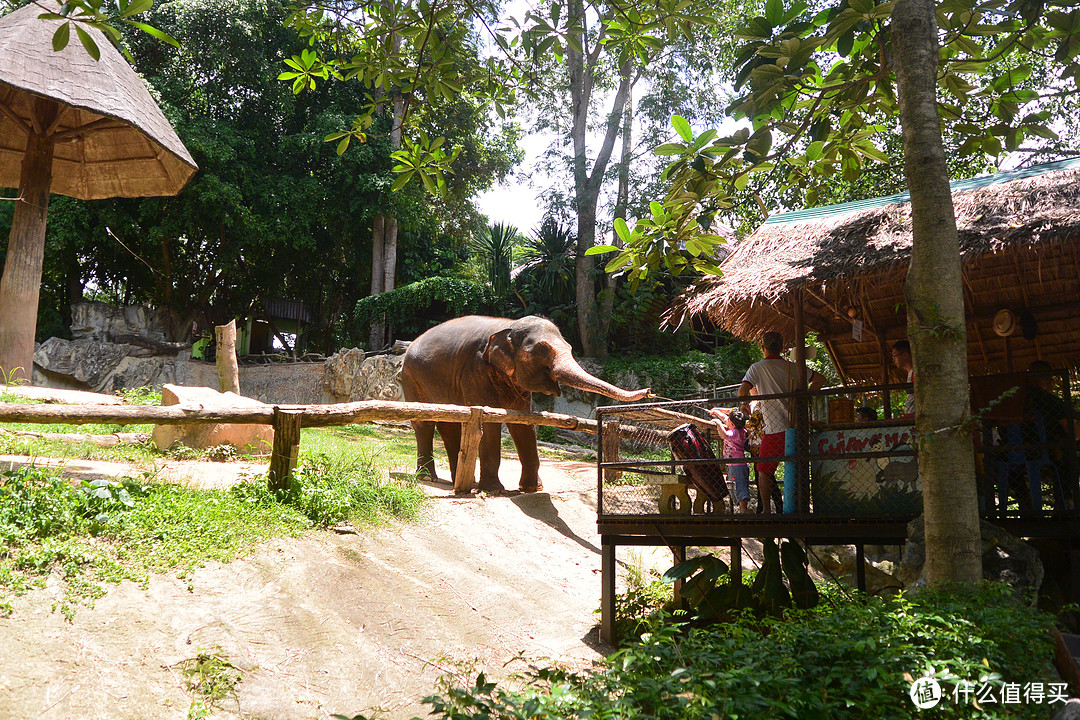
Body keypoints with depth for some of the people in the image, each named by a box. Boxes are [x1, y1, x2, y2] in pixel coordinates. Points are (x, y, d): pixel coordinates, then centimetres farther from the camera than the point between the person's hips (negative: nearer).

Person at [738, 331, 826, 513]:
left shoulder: (758, 368, -3)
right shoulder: (792, 367, 10)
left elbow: (743, 390, -16)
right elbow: (820, 379, 14)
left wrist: (745, 403, 5)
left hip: (775, 430, -4)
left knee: (764, 471, 9)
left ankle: (766, 509, 7)